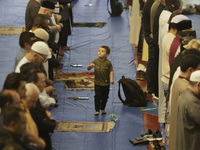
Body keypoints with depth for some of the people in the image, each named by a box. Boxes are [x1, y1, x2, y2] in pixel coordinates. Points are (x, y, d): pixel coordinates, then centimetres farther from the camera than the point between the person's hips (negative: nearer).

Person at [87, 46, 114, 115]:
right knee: (97, 97, -1)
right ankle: (97, 110, 6)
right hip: (97, 83, 0)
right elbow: (88, 68, -1)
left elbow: (111, 71, -3)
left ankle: (102, 109, 28)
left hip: (106, 83, 0)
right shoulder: (95, 61, -5)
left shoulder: (108, 62, -10)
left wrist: (111, 79, -14)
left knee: (105, 97, 11)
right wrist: (90, 66, -24)